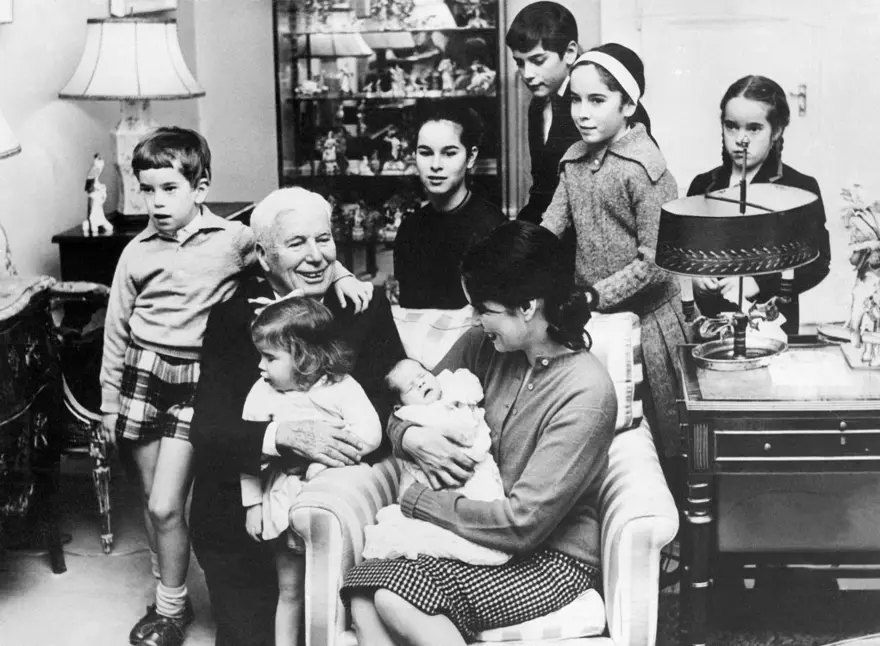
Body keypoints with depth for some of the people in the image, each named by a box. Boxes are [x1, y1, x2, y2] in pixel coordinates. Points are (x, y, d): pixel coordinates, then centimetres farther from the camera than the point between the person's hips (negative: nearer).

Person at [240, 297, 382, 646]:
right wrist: (252, 503, 0)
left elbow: (369, 433, -20)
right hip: (286, 503, 2)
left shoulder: (341, 387, -9)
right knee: (290, 590, 12)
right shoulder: (262, 392, -2)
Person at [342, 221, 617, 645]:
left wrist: (415, 500, -13)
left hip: (552, 557, -6)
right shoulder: (484, 346, 0)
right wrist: (413, 438, -12)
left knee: (398, 602, -28)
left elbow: (522, 522, -22)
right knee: (363, 599, -23)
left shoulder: (585, 394, -20)